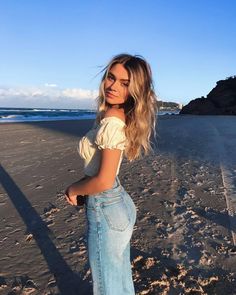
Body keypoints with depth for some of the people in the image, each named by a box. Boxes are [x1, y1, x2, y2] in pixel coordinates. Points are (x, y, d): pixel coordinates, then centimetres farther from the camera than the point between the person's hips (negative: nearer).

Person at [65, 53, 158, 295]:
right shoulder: (118, 118, 5)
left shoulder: (112, 123, -24)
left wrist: (73, 189, -7)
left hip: (105, 210, -9)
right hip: (119, 203, 9)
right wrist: (80, 187, 3)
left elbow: (104, 181, -24)